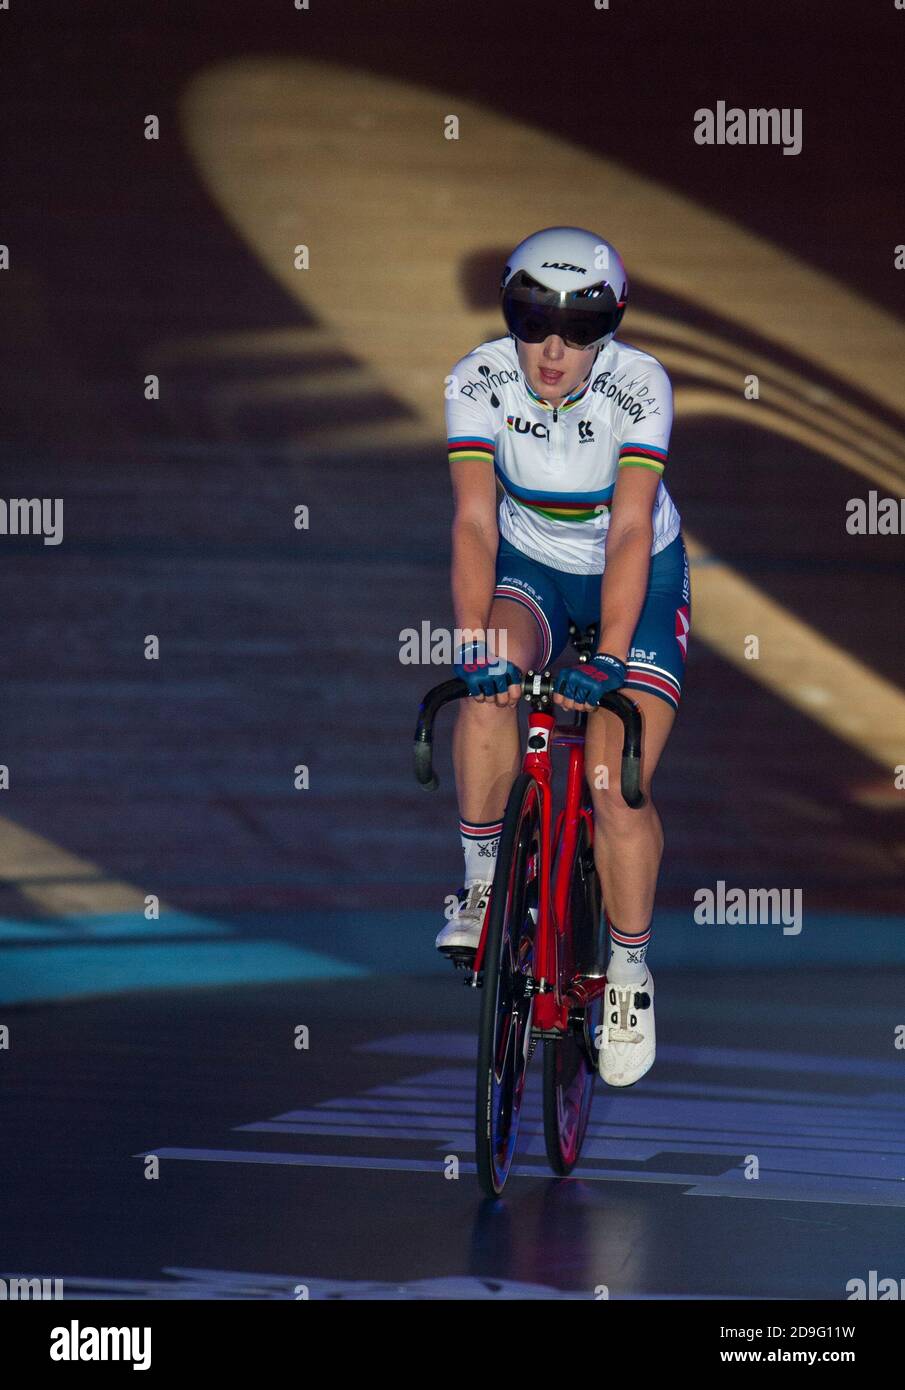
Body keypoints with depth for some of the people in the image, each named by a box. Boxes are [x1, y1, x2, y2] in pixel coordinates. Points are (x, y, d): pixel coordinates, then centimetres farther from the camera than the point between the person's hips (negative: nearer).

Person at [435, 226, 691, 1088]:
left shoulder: (638, 385, -24)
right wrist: (476, 644, -40)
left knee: (617, 786, -15)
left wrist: (606, 662, -40)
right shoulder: (478, 381, -20)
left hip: (636, 578, -2)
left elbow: (630, 531, -31)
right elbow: (475, 520, -26)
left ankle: (629, 968, 5)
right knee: (489, 683, -31)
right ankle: (483, 880, -12)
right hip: (531, 565, 2)